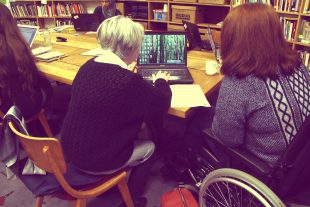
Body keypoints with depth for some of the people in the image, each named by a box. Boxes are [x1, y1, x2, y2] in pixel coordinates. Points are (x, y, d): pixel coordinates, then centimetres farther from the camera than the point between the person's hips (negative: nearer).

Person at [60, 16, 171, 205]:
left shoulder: (88, 66, -5)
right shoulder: (129, 82, -29)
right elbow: (163, 104, -12)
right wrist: (161, 81, 8)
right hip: (95, 160, -7)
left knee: (134, 133, 24)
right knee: (149, 147, 16)